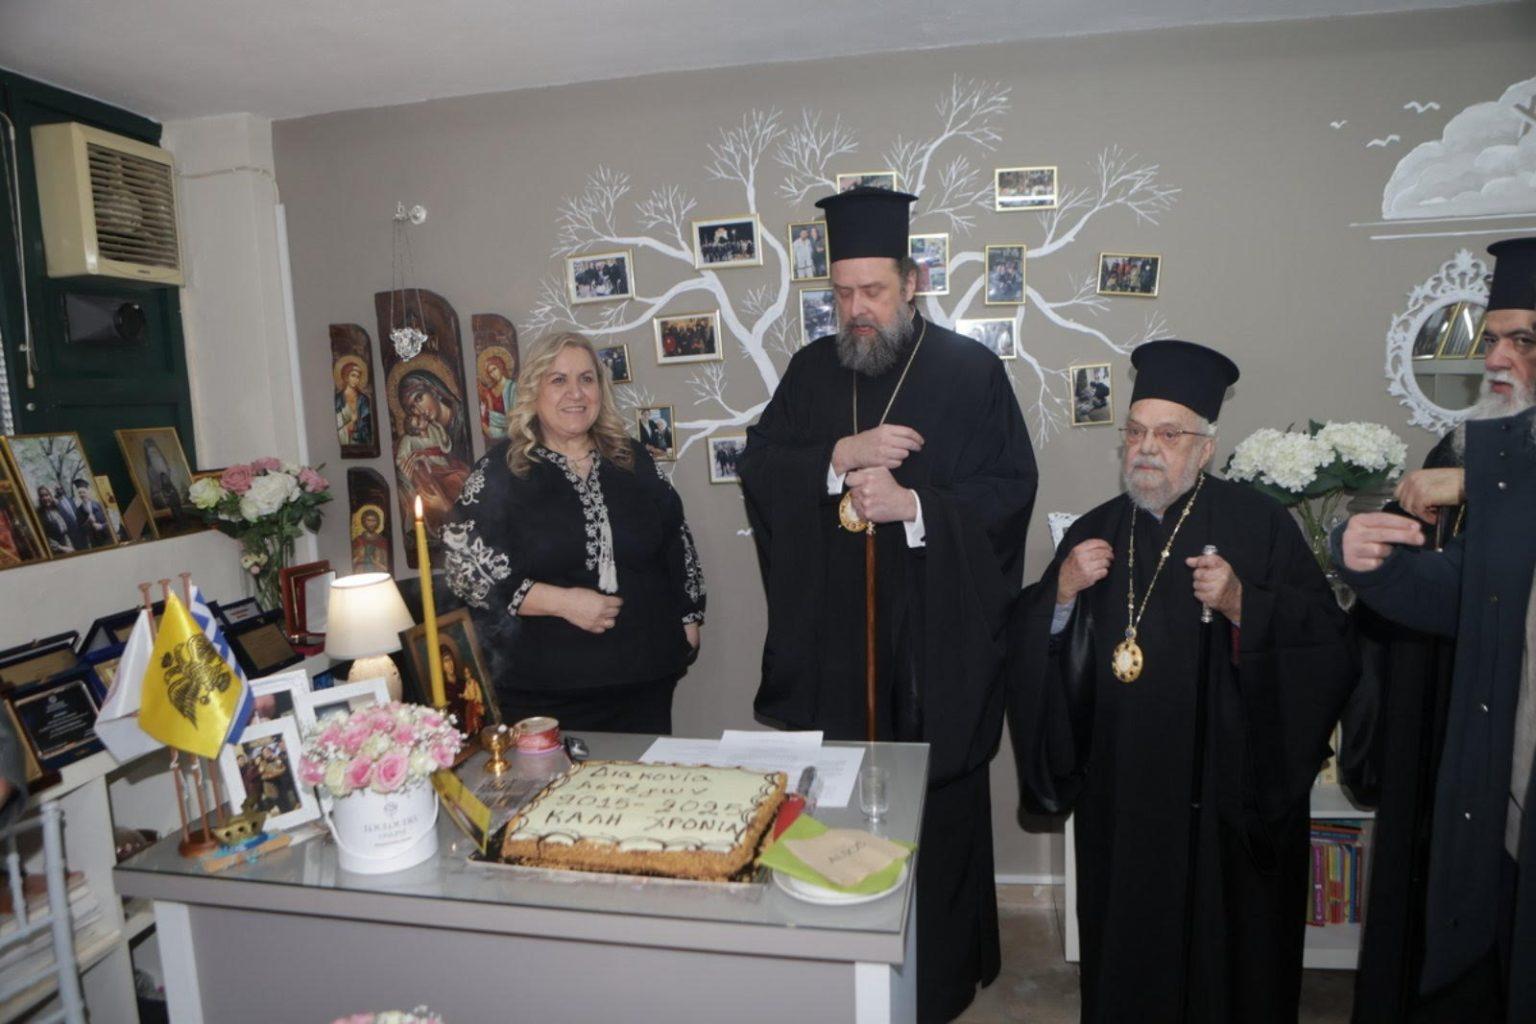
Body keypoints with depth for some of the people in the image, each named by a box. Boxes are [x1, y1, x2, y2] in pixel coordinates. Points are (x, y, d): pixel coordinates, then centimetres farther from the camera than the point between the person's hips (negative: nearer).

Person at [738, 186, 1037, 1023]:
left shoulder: (971, 372, 0)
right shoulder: (811, 369, 10)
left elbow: (1009, 489, -5)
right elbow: (756, 468, 2)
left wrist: (913, 503, -18)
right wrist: (844, 453, -14)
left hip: (937, 644, -2)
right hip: (831, 641, 3)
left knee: (937, 817, 6)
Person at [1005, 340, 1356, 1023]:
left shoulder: (1258, 524, -4)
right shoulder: (1094, 533, 6)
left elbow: (1328, 642, -12)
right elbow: (1029, 654, 4)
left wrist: (1242, 604, -25)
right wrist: (1061, 595, -13)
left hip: (1231, 799, -3)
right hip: (1120, 803, 3)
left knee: (1227, 963, 11)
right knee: (1125, 963, 14)